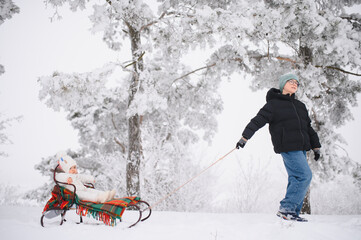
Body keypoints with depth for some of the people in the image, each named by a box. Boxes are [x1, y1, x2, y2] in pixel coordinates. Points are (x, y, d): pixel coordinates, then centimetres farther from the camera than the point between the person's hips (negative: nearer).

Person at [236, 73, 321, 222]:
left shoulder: (300, 105, 20)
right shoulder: (274, 104, -1)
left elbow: (308, 127, 26)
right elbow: (258, 120, -8)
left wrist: (316, 147, 25)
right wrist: (244, 137, -16)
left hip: (300, 148, 8)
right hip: (287, 147, -8)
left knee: (296, 179, 7)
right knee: (305, 176, -17)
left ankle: (292, 212, 12)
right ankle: (286, 209, -14)